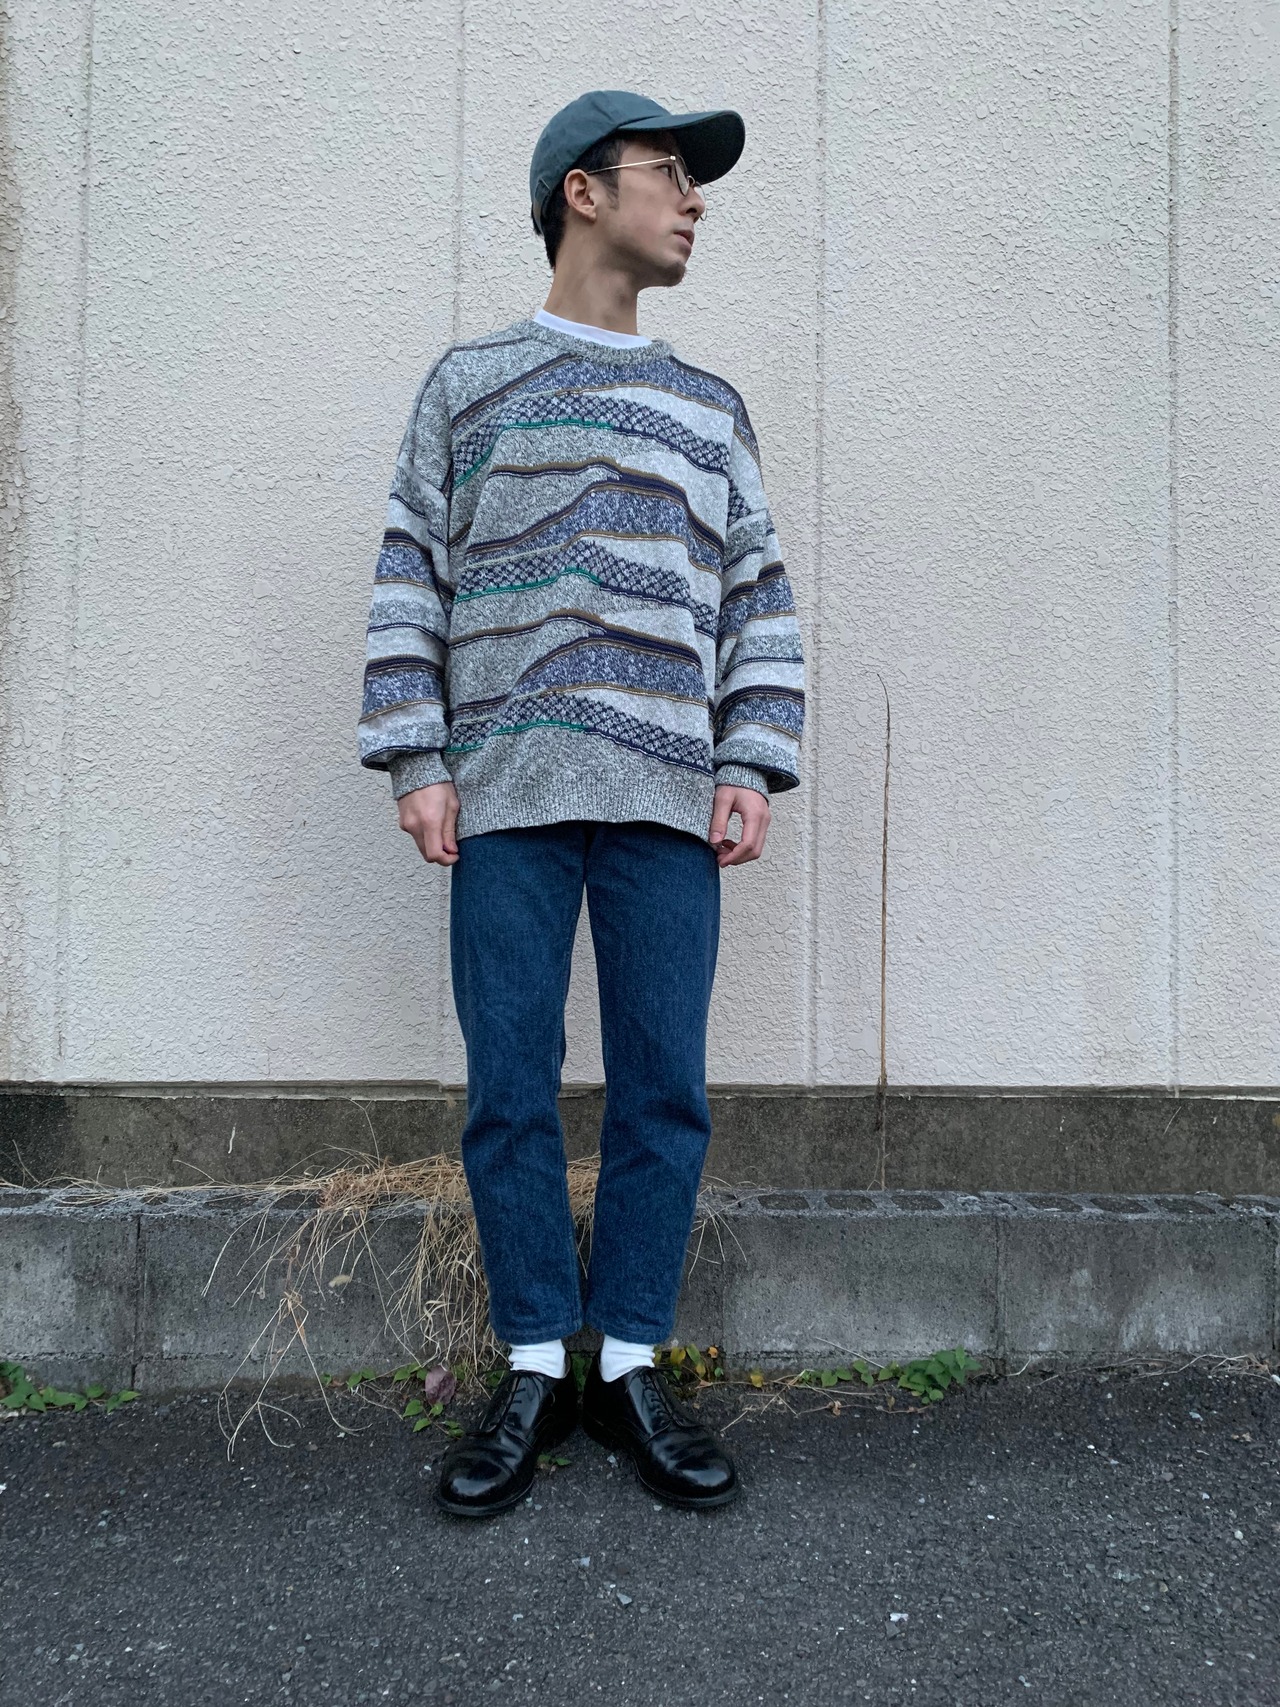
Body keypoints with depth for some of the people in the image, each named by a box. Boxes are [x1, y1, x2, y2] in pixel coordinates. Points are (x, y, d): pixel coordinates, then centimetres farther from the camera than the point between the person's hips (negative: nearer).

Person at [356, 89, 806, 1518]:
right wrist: (417, 760, -3)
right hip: (506, 801, -1)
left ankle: (631, 1369, 16)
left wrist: (752, 764, 2)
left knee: (664, 1096, 2)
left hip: (669, 807, 2)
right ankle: (534, 1373, 15)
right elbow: (410, 580, 7)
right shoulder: (470, 382, 13)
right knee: (510, 1096, 1)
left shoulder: (709, 408, 18)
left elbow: (757, 598, 14)